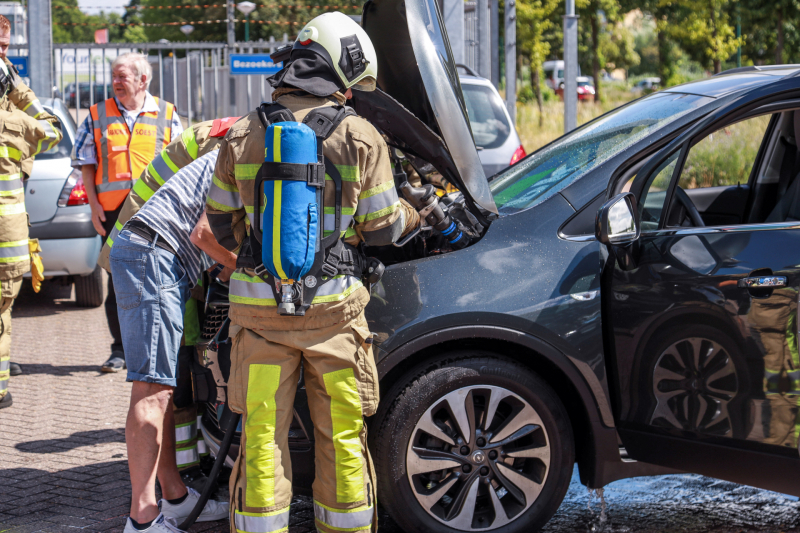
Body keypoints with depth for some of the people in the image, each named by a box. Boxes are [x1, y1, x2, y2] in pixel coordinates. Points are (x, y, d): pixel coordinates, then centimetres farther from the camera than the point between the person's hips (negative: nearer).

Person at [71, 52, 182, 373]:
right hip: (113, 211, 1)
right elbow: (86, 163, 12)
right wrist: (93, 203, 1)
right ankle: (120, 349, 10)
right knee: (118, 280, 2)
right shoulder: (98, 116, 12)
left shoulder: (166, 115, 9)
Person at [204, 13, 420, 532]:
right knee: (342, 435, 11)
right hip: (334, 308, -1)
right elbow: (382, 228, 1)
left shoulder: (244, 134, 3)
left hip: (260, 308, 2)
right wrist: (415, 215, 22)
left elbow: (221, 223, 10)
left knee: (263, 436, 8)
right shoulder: (360, 137, -5)